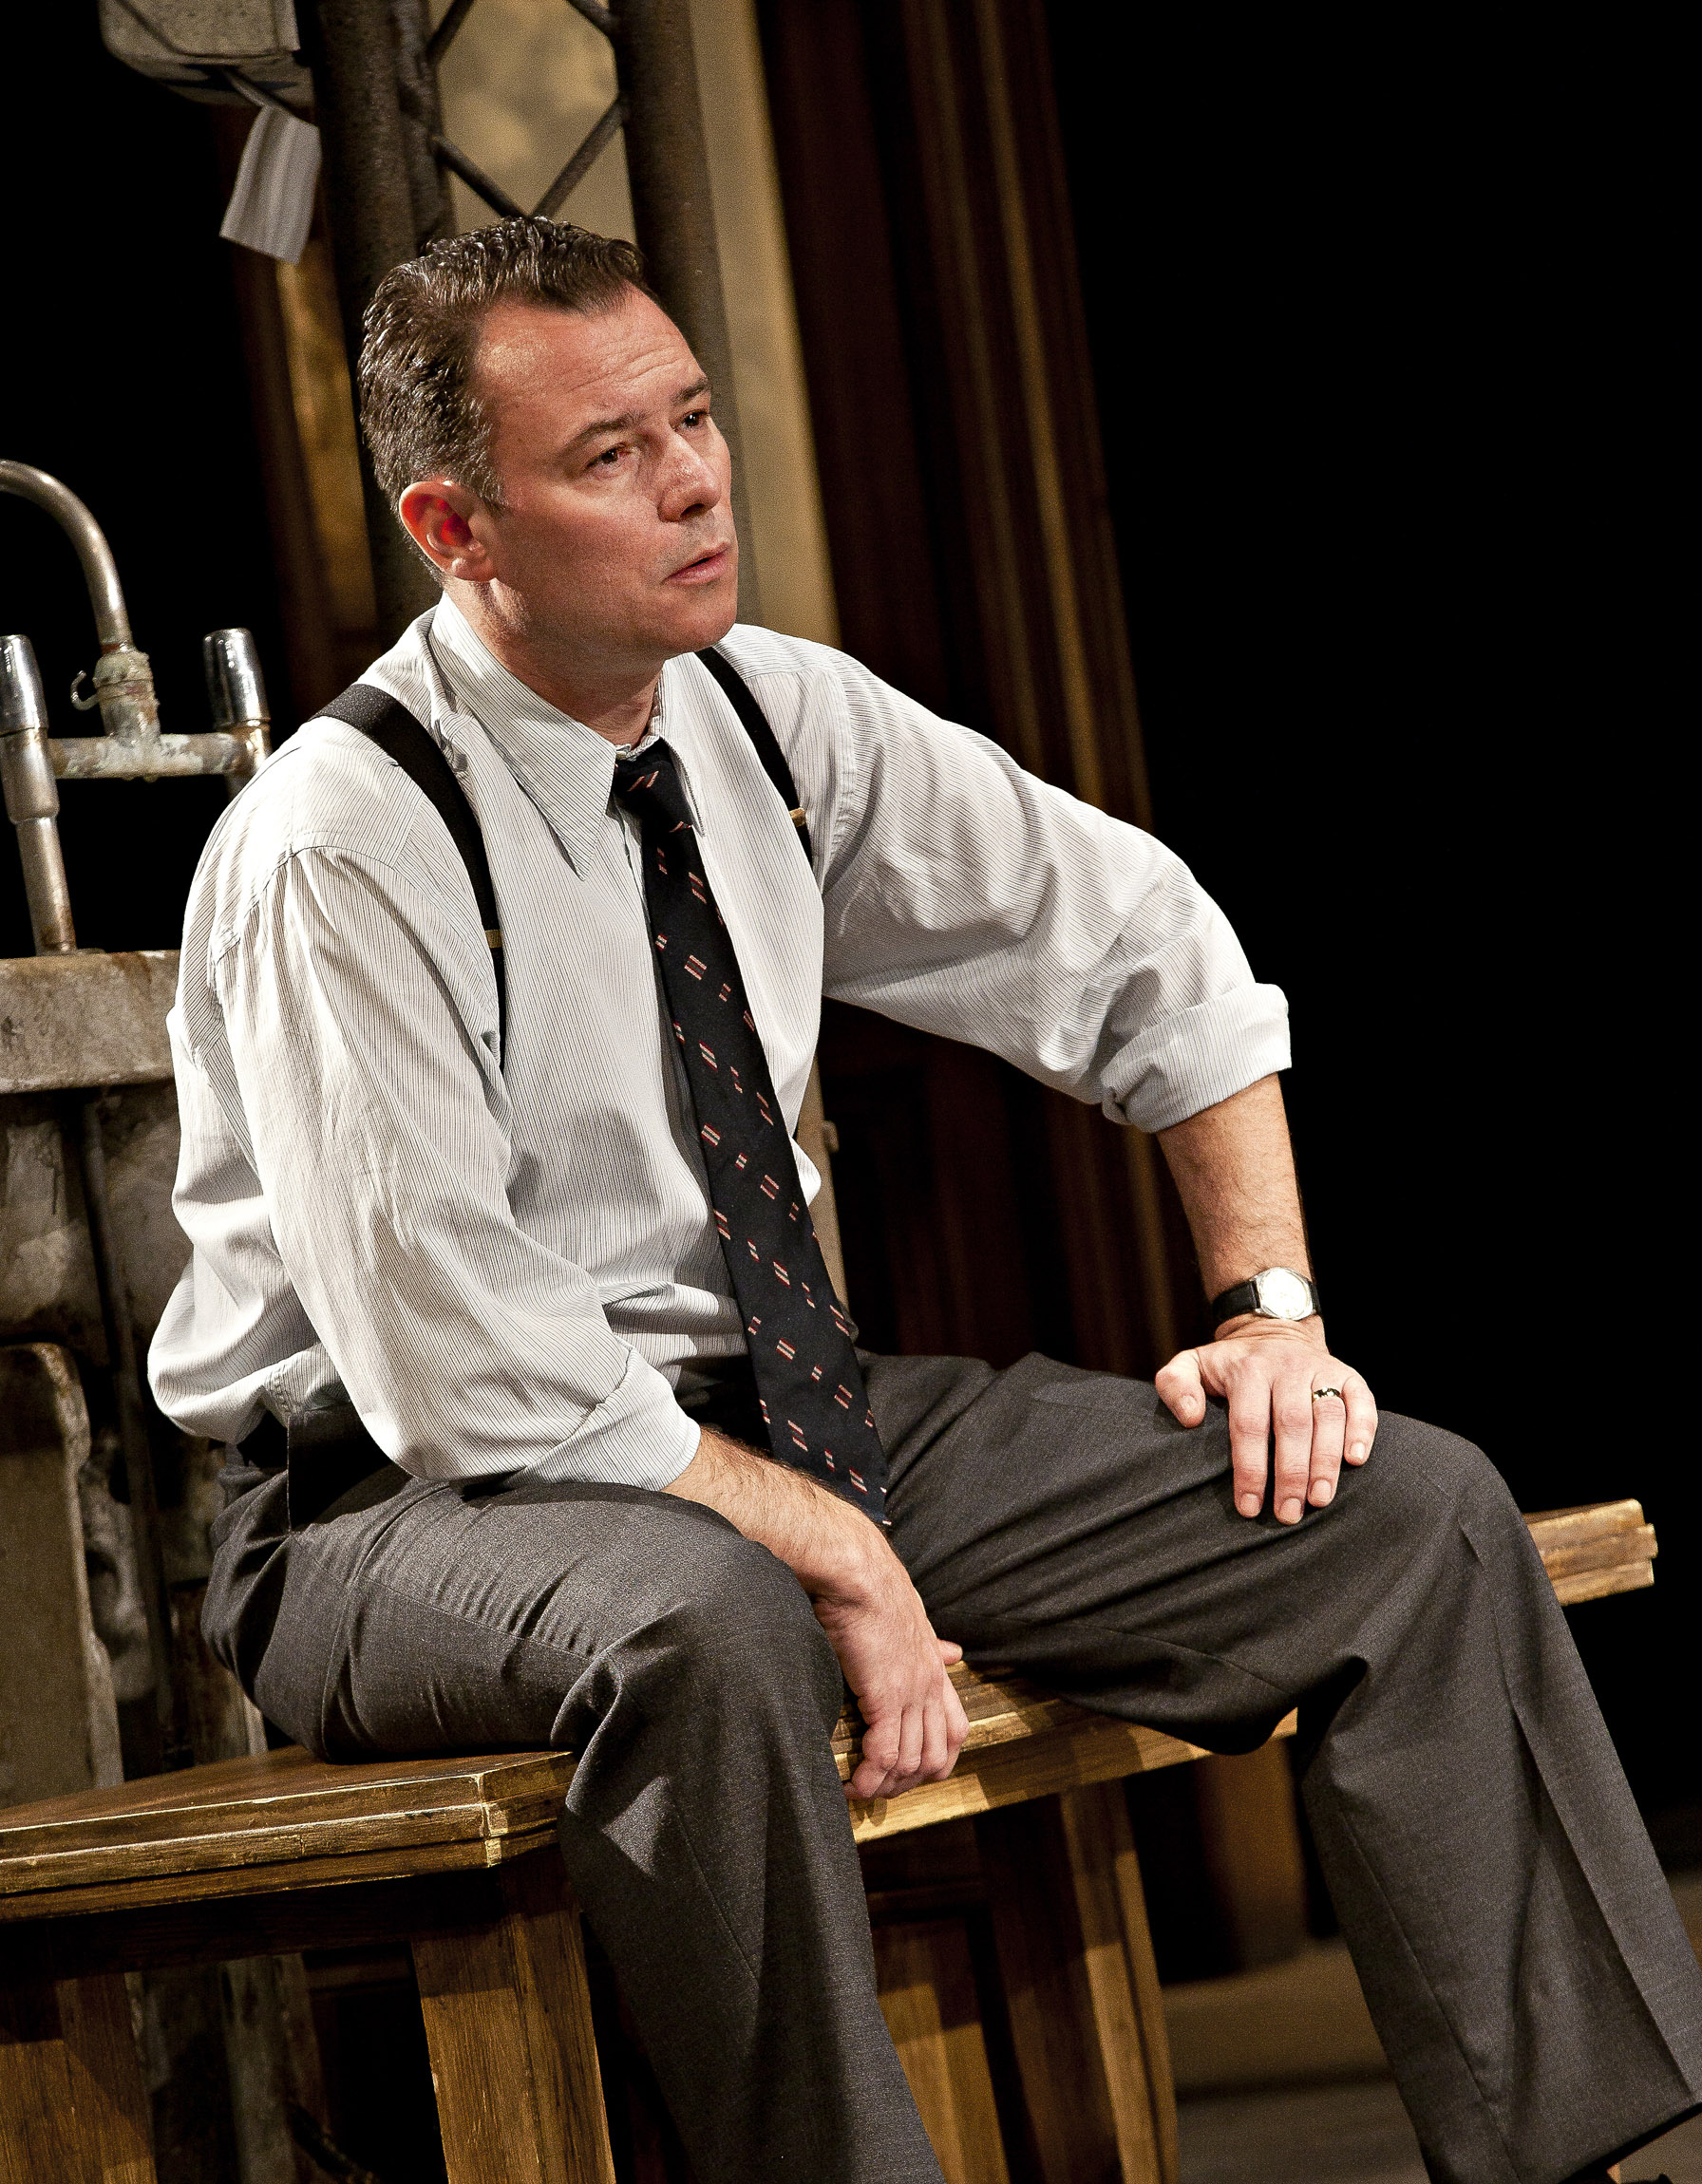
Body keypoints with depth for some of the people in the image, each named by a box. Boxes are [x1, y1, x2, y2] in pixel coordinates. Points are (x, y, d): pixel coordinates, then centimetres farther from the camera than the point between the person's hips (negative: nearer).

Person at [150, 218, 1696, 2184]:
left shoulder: (774, 716, -1)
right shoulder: (336, 849, -20)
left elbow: (1141, 949, 10)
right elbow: (465, 1373, -24)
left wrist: (1271, 1310, 1)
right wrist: (827, 1548, -21)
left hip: (769, 1409, 7)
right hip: (412, 1500, -7)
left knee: (1415, 1511, -4)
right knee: (706, 1620, -43)